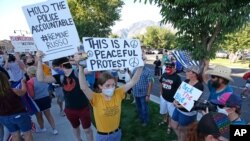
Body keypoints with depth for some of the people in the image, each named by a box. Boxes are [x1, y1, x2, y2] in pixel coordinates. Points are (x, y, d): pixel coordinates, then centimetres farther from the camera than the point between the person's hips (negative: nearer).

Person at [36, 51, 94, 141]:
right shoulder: (60, 77, -4)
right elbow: (41, 78, -10)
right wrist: (39, 60, -18)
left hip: (83, 108, -5)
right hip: (70, 109, 5)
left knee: (87, 129, 13)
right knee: (75, 127, 28)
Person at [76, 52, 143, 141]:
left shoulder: (118, 93, -15)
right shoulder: (96, 98, -23)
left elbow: (133, 81, -19)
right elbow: (84, 87, -41)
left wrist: (140, 65, -28)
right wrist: (81, 67, -50)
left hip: (117, 133, 3)